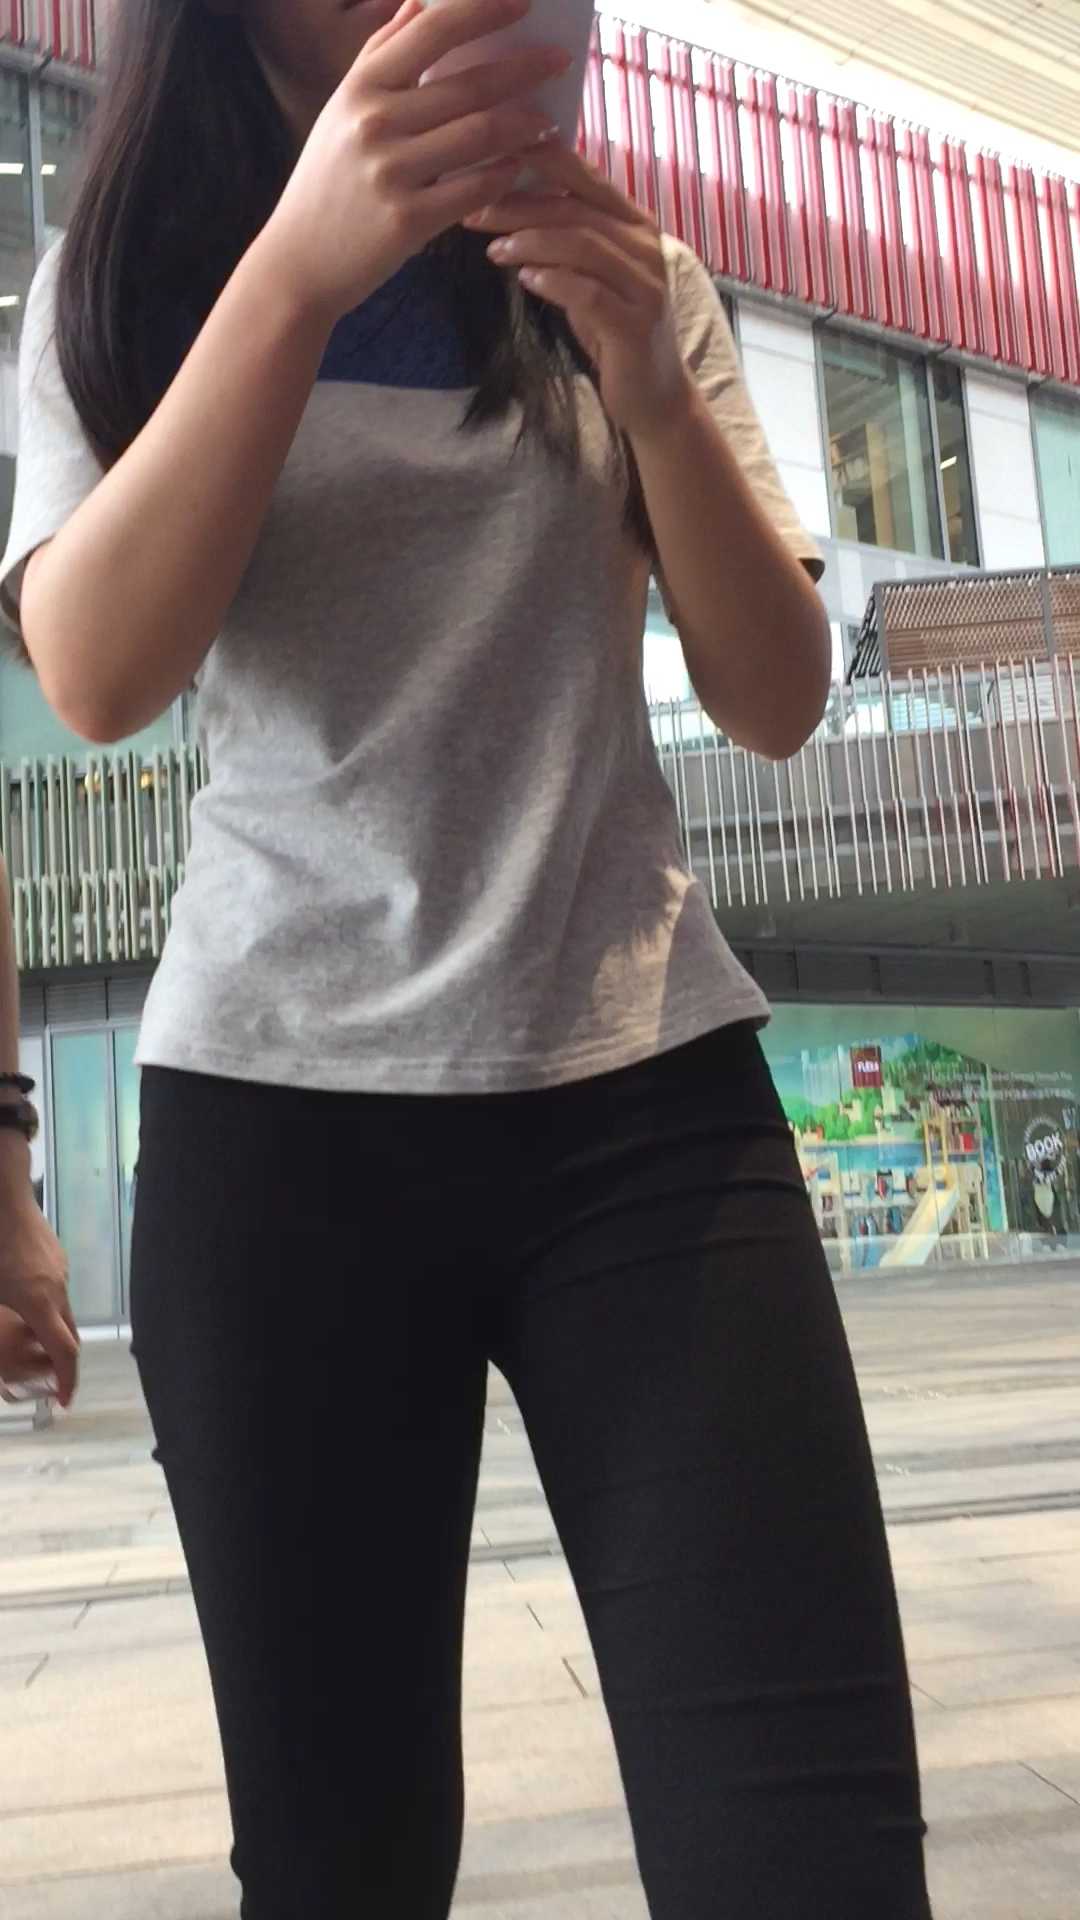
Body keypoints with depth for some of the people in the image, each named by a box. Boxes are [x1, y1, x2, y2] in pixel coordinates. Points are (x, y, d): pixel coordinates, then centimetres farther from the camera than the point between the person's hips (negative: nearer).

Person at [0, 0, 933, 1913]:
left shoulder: (617, 269, 13)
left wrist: (652, 386, -10)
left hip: (649, 1092, 1)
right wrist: (301, 266, -17)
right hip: (274, 1112, 0)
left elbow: (780, 700, 5)